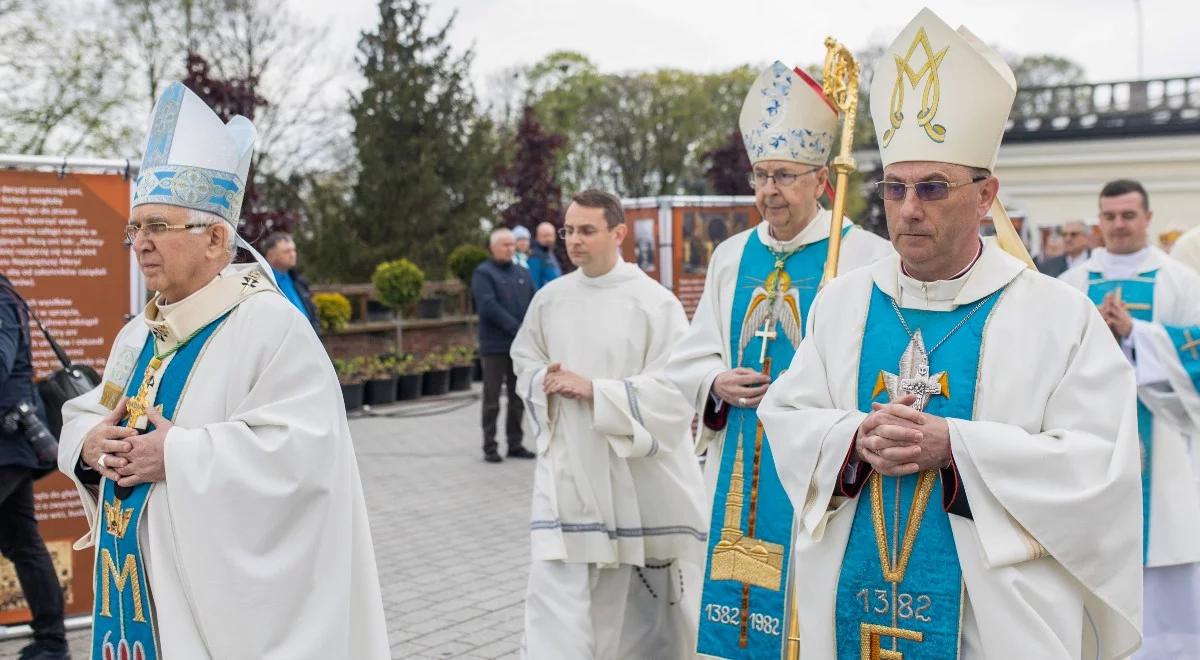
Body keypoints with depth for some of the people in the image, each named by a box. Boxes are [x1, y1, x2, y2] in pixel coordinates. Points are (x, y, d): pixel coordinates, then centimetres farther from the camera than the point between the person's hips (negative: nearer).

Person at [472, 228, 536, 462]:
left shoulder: (523, 273, 15)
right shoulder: (483, 273, -3)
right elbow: (488, 307, -14)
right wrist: (517, 328, -17)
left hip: (521, 346, 5)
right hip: (494, 346, -5)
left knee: (518, 399, 9)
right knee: (492, 400, 0)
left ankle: (515, 444, 17)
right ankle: (490, 447, 6)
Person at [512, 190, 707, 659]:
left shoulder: (655, 302, -10)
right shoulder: (549, 298, 4)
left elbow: (675, 388, -15)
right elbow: (524, 362, 17)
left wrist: (593, 389, -18)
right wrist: (545, 383, -6)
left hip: (637, 472, -3)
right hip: (567, 467, 3)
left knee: (637, 590, 11)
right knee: (556, 587, -4)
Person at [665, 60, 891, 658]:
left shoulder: (864, 257, -6)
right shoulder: (731, 256, 11)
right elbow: (687, 361, 14)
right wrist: (718, 384, -5)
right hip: (740, 471, 5)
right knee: (739, 599, 9)